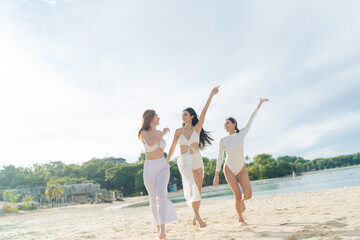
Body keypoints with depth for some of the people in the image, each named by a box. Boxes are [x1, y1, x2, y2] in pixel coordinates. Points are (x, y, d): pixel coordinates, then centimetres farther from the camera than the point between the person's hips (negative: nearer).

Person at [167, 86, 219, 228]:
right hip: (184, 162, -1)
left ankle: (195, 217, 20)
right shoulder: (178, 131, 5)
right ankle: (198, 217, -14)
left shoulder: (197, 128, 4)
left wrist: (211, 95, -12)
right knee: (193, 188, -16)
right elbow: (172, 147, 12)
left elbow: (204, 112, -4)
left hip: (197, 161, 1)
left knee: (198, 190, 3)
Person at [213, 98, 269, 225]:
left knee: (248, 194, -11)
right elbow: (220, 158, -3)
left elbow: (251, 119, -2)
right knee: (237, 196, -7)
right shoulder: (223, 140, -4)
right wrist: (216, 175, -5)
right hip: (229, 170, -1)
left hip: (241, 169, 1)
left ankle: (241, 201, 26)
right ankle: (240, 219, 14)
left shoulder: (242, 134, -1)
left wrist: (259, 104, -2)